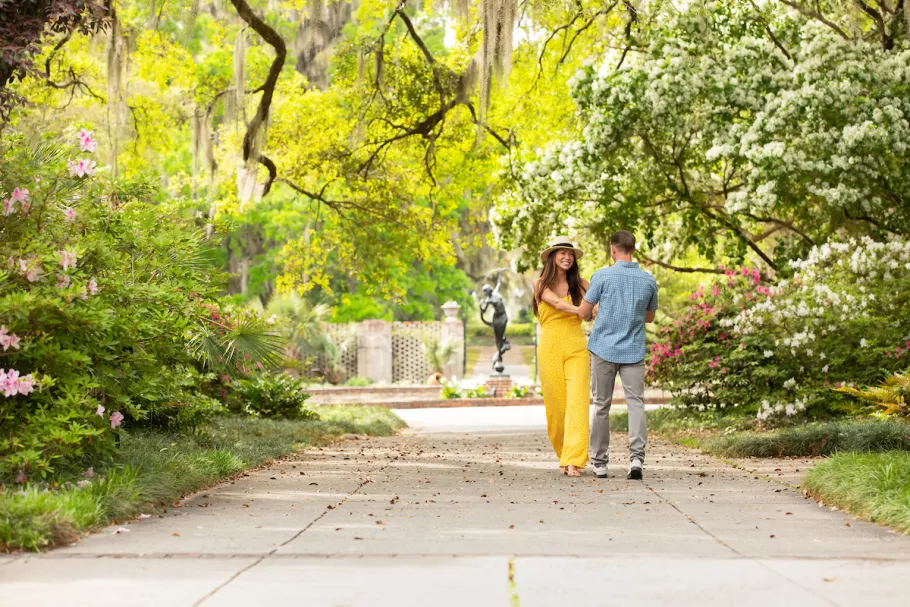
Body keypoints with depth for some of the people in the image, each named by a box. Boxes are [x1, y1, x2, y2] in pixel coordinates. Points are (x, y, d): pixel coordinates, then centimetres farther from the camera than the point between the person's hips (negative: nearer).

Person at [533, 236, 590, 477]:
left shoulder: (579, 284, 10)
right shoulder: (541, 285, 5)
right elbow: (557, 303, -12)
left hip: (576, 349, 0)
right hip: (550, 349, 0)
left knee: (577, 402, -12)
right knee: (556, 404, 3)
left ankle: (574, 460, -16)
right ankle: (564, 455, 22)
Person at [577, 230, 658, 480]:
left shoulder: (602, 276, -8)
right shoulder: (648, 280, 3)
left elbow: (584, 313, -2)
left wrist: (593, 314, 21)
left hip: (604, 349, -1)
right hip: (633, 351, 1)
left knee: (601, 406, 9)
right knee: (636, 403, -2)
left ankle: (599, 463, 13)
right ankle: (636, 457, -20)